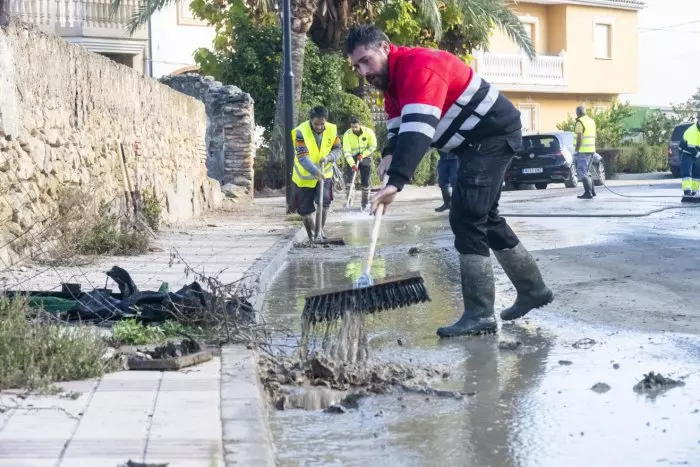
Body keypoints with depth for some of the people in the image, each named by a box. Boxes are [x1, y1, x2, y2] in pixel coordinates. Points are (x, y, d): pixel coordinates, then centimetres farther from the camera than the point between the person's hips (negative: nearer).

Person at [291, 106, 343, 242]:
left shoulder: (332, 130, -10)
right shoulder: (301, 132, -23)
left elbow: (338, 149, -1)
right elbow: (302, 157, -29)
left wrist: (328, 158, -23)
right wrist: (315, 171, -41)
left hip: (324, 174, 2)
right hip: (304, 176, -2)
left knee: (324, 202, -15)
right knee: (306, 210, 3)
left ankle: (320, 229, 7)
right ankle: (311, 235, 21)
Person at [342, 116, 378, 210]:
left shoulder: (368, 132, -17)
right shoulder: (347, 135, -18)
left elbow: (373, 147, -7)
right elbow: (346, 151, -21)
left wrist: (363, 155, -20)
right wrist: (352, 164, -33)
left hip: (365, 158, 0)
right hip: (353, 159, 0)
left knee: (365, 182, 1)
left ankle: (365, 203, 14)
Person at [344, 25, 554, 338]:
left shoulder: (419, 67, -26)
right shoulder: (392, 76, 8)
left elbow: (418, 130, -39)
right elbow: (398, 123, 13)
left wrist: (395, 181, -47)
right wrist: (390, 154, -9)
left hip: (494, 133, -11)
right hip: (477, 140, 11)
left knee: (466, 219, -16)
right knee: (483, 217, 18)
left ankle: (480, 314, -13)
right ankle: (533, 289, 30)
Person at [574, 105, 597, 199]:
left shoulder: (579, 122, -12)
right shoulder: (591, 121, 14)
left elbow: (579, 138, -18)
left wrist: (577, 151, -13)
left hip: (583, 150, -8)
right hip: (591, 149, 8)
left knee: (582, 172, -5)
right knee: (586, 171, 18)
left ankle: (588, 193, -11)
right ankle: (592, 191, 17)